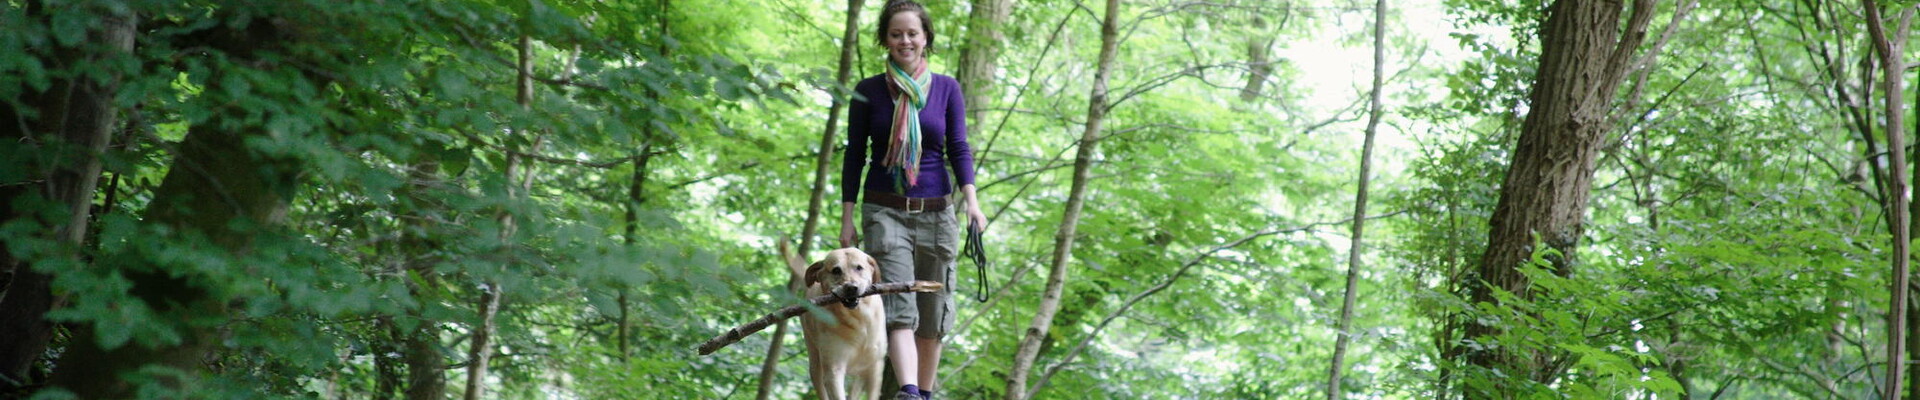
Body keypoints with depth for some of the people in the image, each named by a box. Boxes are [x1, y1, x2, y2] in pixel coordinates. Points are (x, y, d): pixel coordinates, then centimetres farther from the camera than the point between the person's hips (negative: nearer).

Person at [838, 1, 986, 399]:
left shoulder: (947, 88, 5)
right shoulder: (868, 91, 3)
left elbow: (959, 149, 3)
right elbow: (854, 156, 6)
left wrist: (971, 200, -12)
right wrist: (847, 219, 2)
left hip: (937, 212, 2)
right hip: (885, 212, -2)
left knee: (932, 313, 6)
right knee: (899, 306, -18)